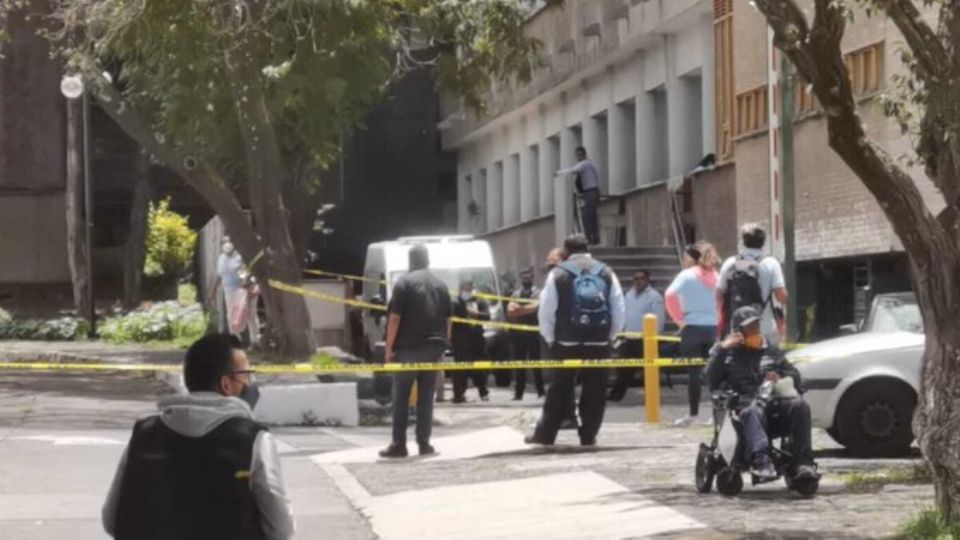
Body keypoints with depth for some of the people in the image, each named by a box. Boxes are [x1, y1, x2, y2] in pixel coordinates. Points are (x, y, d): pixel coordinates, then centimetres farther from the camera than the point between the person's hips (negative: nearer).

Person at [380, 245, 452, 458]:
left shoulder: (404, 283, -5)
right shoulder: (440, 284, 10)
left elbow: (395, 318, -9)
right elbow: (447, 319, 12)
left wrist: (389, 348, -5)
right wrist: (443, 344, 18)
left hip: (408, 347, -4)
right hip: (434, 347, 4)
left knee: (401, 397, 1)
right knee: (426, 397, 7)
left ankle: (399, 444, -1)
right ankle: (424, 443, 5)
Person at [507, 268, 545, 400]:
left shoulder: (538, 293, 0)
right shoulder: (516, 294, 13)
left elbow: (536, 306, -17)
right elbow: (510, 311, 1)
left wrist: (519, 309, -9)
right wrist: (528, 310, -13)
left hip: (533, 332, -4)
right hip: (518, 333, 4)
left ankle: (541, 391, 2)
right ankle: (518, 393, 8)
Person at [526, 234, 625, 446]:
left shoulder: (558, 274, -2)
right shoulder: (607, 273, 4)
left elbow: (546, 311, -3)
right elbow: (619, 310, 3)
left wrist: (550, 338, 9)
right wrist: (611, 335, 14)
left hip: (567, 342, -1)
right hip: (600, 342, 1)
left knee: (560, 390, 6)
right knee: (595, 390, 7)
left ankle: (545, 434, 8)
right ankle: (588, 435, 7)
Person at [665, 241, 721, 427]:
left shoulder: (687, 276, -3)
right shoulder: (716, 276, 10)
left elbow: (670, 296, -16)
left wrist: (679, 319, -8)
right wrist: (720, 322, 9)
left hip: (692, 327, -4)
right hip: (712, 327, 4)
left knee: (693, 372, -1)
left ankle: (693, 414, 0)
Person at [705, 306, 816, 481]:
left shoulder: (772, 352, 30)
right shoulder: (729, 354, 21)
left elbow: (795, 376, 27)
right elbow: (711, 380, 5)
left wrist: (781, 378, 5)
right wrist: (722, 349, 0)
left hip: (774, 400, 3)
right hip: (745, 402, -3)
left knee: (800, 406, -29)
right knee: (753, 412, -41)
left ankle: (802, 462, -34)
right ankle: (760, 460, -60)